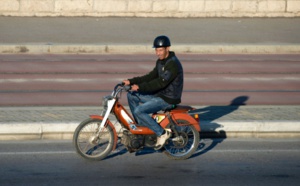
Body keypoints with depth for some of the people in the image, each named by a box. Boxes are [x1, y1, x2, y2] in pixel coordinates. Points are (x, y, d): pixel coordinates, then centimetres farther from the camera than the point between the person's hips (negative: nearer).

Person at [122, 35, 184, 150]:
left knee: (139, 111, -22)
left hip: (169, 98, -10)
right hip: (160, 94, 10)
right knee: (132, 95, 8)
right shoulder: (160, 62, 11)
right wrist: (131, 81, 3)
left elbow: (161, 82, -28)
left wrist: (140, 87, -31)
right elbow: (151, 77, 14)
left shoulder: (173, 64, -20)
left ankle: (162, 133, -14)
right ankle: (141, 125, 7)